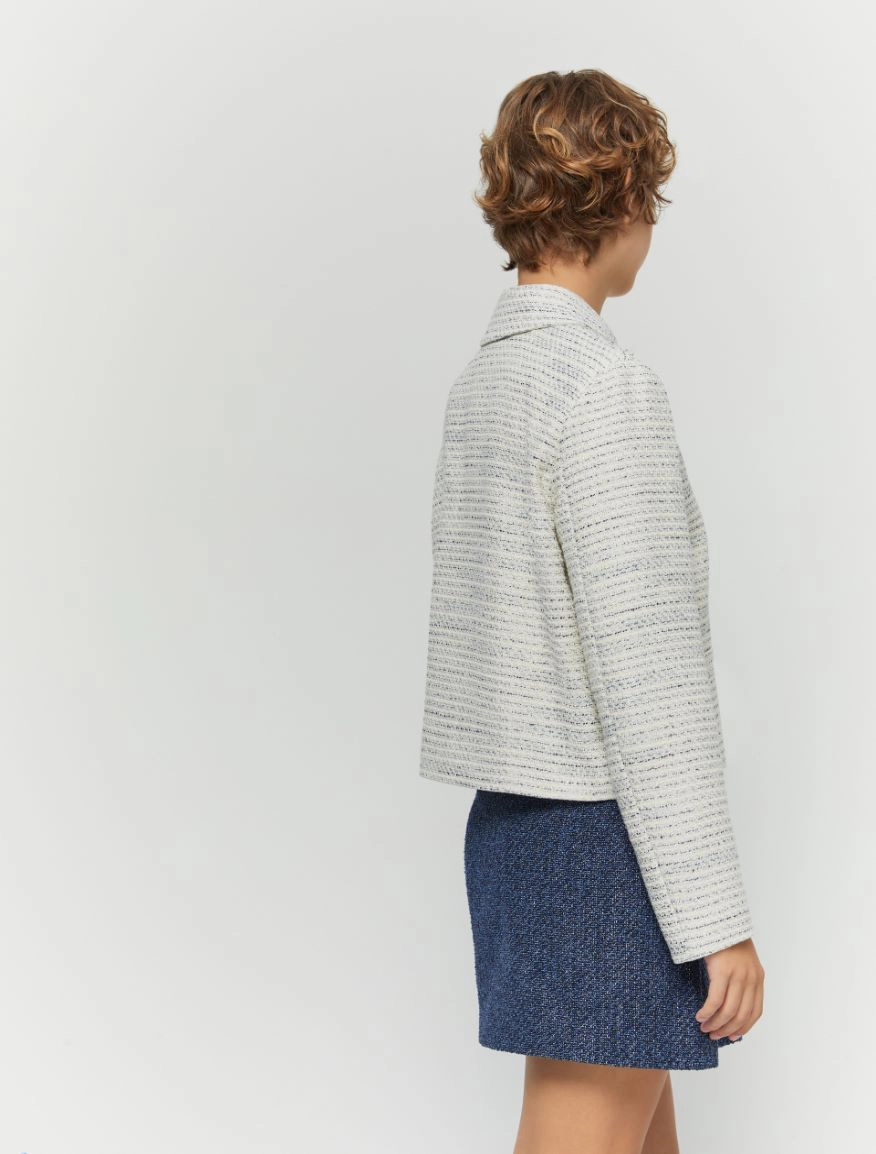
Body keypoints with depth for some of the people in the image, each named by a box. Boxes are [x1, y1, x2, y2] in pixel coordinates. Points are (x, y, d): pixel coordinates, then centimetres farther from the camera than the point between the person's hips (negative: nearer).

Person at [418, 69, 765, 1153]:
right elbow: (647, 669, -20)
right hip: (604, 830, -9)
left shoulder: (479, 380, 11)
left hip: (513, 816, 9)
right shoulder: (606, 385, -16)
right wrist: (717, 917, -17)